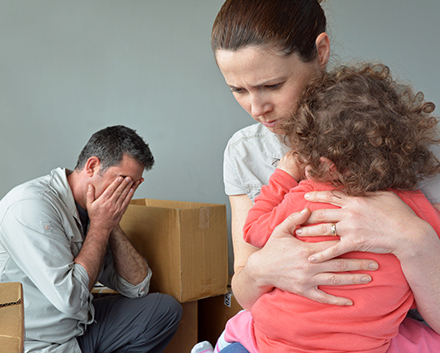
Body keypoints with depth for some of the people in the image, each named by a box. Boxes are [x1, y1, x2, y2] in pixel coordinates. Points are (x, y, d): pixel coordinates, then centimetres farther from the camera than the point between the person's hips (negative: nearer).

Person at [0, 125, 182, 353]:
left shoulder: (90, 212, 3)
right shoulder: (32, 205, -21)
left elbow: (136, 288, 5)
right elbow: (71, 298, -26)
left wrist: (113, 225, -6)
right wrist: (100, 227, -17)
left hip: (80, 327, 8)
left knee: (165, 309, 2)